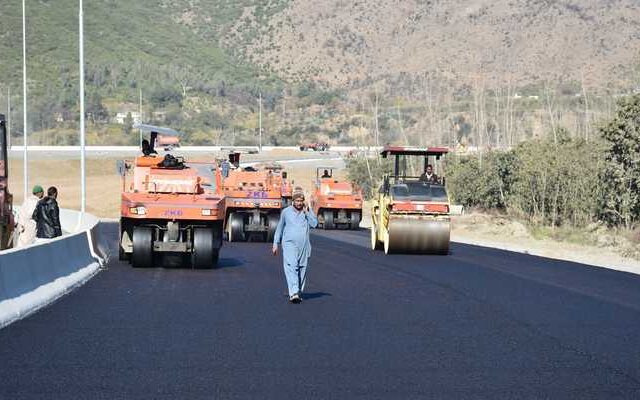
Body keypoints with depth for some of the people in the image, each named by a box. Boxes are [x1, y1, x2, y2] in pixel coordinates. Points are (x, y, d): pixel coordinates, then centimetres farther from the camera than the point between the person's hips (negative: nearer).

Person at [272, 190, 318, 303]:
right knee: (291, 267, -17)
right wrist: (275, 244, 12)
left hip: (304, 246, 2)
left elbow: (314, 224, -8)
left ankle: (299, 293, 18)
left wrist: (306, 212, -9)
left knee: (302, 269, 5)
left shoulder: (308, 211, 8)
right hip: (289, 244, -2)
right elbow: (279, 228, 14)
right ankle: (293, 293, -28)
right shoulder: (286, 212, 6)